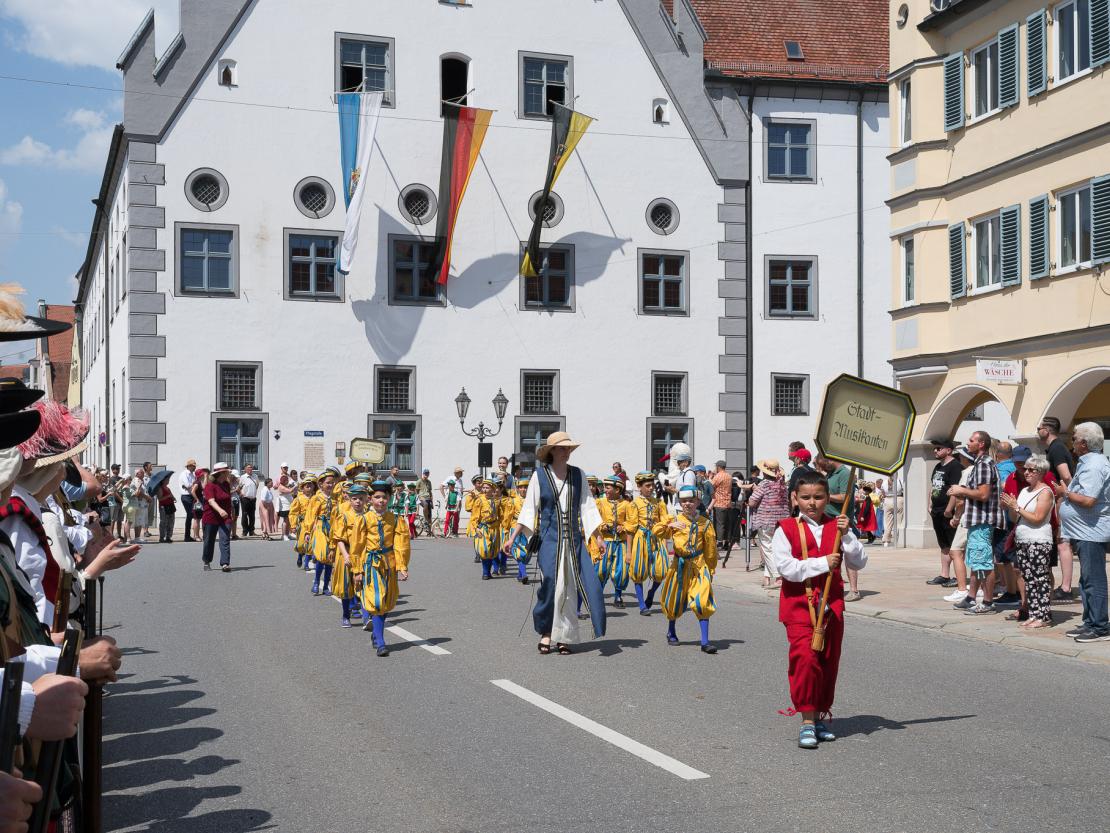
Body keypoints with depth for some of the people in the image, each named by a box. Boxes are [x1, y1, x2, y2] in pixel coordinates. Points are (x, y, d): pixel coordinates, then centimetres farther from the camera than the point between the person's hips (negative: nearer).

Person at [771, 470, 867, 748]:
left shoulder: (836, 526, 8)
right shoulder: (786, 529, -3)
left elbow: (860, 563, 3)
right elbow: (784, 566, -16)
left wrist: (846, 536, -11)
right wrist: (822, 563, -18)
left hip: (831, 607, 4)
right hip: (799, 605, -4)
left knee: (829, 662, 10)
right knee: (805, 658, -16)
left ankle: (821, 716, 25)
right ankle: (807, 721, -9)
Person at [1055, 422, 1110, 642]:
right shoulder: (1089, 463, 15)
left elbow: (1088, 500, -26)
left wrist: (1066, 492, -14)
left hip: (1091, 533, -11)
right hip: (1085, 533, 11)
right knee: (1087, 581, 16)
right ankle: (1090, 623, 23)